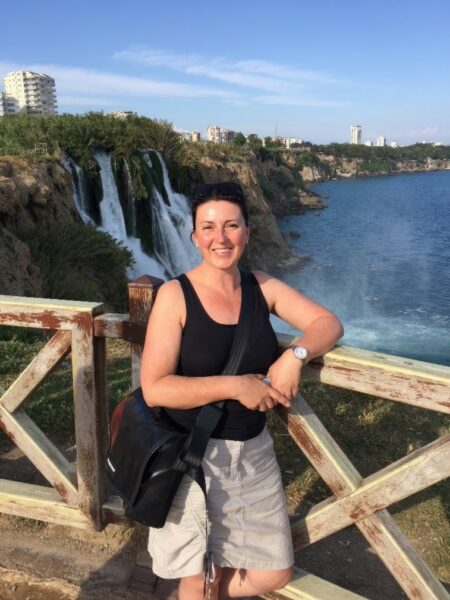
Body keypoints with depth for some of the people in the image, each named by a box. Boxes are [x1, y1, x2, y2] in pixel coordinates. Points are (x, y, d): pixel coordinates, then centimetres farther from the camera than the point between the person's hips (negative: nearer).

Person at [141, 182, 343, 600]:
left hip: (253, 451, 5)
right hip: (193, 453, -4)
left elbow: (329, 323, 0)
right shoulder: (175, 295, -15)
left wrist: (294, 356, -19)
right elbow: (154, 389, -20)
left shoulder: (262, 286, -1)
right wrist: (235, 386, -24)